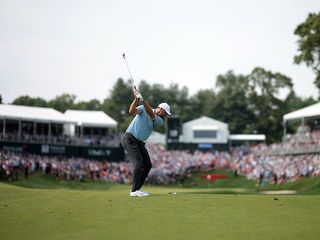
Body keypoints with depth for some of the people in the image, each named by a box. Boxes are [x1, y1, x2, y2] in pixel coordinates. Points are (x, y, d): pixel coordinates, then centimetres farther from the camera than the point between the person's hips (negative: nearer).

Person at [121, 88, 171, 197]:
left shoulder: (160, 121, 2)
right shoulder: (143, 108, -6)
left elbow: (151, 115, -18)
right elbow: (132, 111, -23)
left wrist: (142, 100, -31)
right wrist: (136, 98, -35)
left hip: (139, 142, 7)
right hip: (129, 138, -7)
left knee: (147, 165, 4)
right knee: (139, 163, -17)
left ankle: (137, 189, 12)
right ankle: (134, 191, -16)